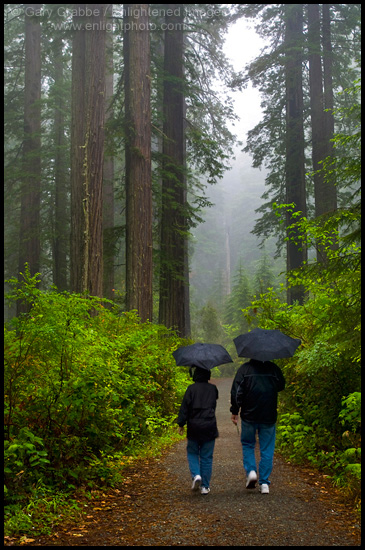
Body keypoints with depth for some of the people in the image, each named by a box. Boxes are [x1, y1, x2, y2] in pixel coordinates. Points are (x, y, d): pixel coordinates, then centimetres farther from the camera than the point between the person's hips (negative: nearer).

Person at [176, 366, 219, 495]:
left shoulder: (191, 388, -6)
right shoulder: (213, 389, 3)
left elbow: (185, 407, -7)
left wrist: (181, 424, -2)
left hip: (194, 427, -2)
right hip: (209, 427, 2)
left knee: (192, 453, 15)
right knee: (206, 456, 7)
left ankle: (196, 475, -8)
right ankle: (205, 486, 8)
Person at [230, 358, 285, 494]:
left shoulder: (244, 368, -7)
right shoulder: (274, 368, -2)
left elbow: (237, 391, -9)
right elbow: (281, 386, 13)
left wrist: (234, 411, -2)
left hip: (249, 416, -1)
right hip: (269, 417, 1)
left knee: (248, 445, 18)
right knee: (267, 450, 8)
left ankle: (251, 471, -1)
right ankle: (264, 483, 8)